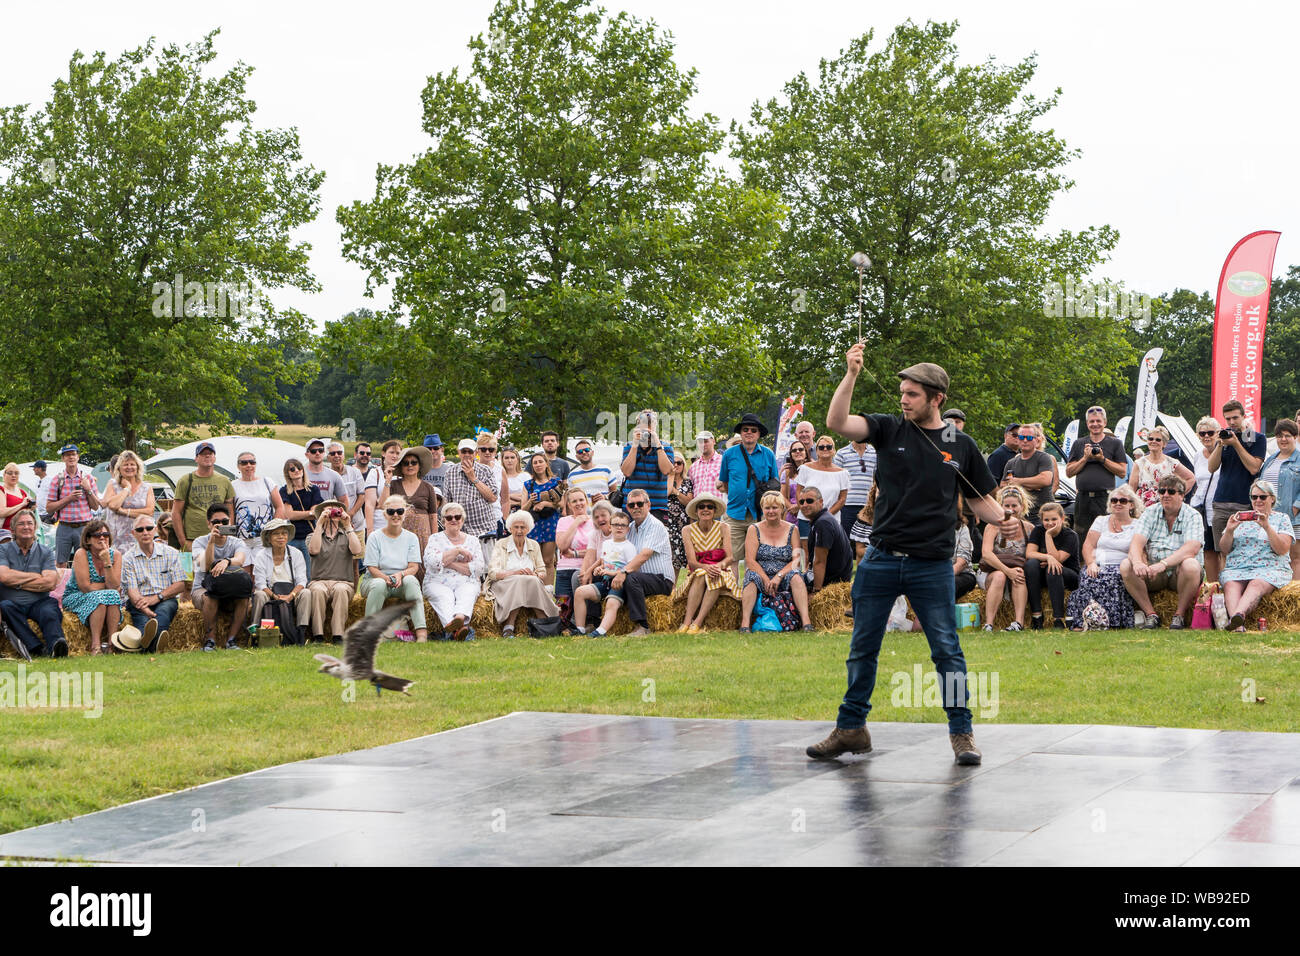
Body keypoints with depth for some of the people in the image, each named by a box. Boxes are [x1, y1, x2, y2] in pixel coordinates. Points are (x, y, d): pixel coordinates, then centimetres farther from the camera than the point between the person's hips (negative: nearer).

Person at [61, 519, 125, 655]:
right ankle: (95, 645, -38)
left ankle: (112, 642, -31)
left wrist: (107, 562, -23)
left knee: (113, 595, -29)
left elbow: (114, 585, -15)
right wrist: (107, 587, -10)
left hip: (107, 598, 4)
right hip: (75, 598, -4)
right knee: (100, 597, -33)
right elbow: (85, 587, -20)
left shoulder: (115, 554, -4)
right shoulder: (81, 554, -16)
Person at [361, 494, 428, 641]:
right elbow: (372, 568, -5)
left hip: (401, 585, 1)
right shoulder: (375, 537, 3)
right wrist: (386, 578, -26)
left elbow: (414, 567, -2)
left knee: (411, 580, -33)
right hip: (376, 579, -1)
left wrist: (400, 575, -24)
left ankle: (421, 632, -44)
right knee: (379, 584, -37)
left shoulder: (411, 538, 9)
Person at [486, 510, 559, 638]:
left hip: (532, 583, 3)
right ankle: (509, 627, -42)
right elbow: (492, 572, -5)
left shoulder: (534, 546, 17)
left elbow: (542, 571, 12)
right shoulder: (501, 546, 6)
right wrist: (514, 573, -22)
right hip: (504, 585, -3)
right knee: (521, 581, -36)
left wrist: (535, 575, -14)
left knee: (532, 581, -32)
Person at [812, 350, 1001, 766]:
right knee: (863, 648, 8)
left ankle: (962, 732, 9)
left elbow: (981, 500, 12)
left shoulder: (961, 445, 5)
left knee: (947, 649, -1)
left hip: (933, 564, -1)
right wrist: (850, 375, -23)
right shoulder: (889, 429, 4)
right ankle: (851, 728, 20)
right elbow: (837, 422, -11)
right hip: (881, 560, 1)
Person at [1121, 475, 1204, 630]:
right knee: (1125, 565, -22)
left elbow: (1192, 548, -19)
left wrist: (1164, 563, -34)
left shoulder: (1192, 516, -3)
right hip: (1152, 573, 3)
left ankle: (1180, 614, -16)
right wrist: (1137, 562, -31)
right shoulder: (1150, 514, 8)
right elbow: (1137, 542, -6)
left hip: (1179, 574, -3)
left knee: (1191, 565, -36)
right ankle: (1150, 614, -15)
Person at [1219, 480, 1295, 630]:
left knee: (1256, 584, -37)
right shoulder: (1240, 518, 21)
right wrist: (1229, 530, -4)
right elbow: (1224, 550, 15)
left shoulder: (1281, 519, 13)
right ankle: (1238, 626, -56)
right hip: (1236, 568, 2)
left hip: (1270, 569, -2)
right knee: (1230, 585, -32)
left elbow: (1282, 550, -3)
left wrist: (1267, 527, -13)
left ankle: (1238, 615, -62)